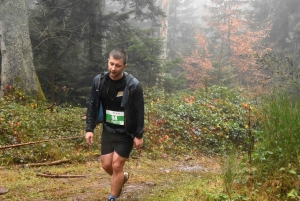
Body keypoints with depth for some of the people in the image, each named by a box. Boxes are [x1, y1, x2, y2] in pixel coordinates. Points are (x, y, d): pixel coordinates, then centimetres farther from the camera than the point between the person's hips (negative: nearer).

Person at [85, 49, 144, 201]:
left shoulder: (133, 85, -19)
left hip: (126, 133, -4)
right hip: (108, 130, 4)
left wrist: (139, 135, -10)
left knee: (116, 166, -3)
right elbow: (92, 106, 1)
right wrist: (89, 129, -4)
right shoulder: (99, 81, -7)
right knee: (106, 165, 9)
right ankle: (123, 177, 41)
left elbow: (139, 112, -12)